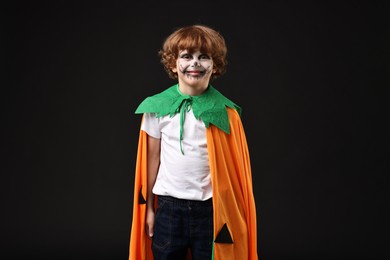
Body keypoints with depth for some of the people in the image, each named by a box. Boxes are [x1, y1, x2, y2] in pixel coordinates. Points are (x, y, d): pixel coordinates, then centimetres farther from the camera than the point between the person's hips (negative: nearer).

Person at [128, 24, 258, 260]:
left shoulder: (225, 111, -5)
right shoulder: (157, 107, -1)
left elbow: (234, 165, -2)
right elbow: (153, 159, 4)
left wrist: (231, 212, -1)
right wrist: (149, 208, 8)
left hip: (210, 208, -1)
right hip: (169, 205, 1)